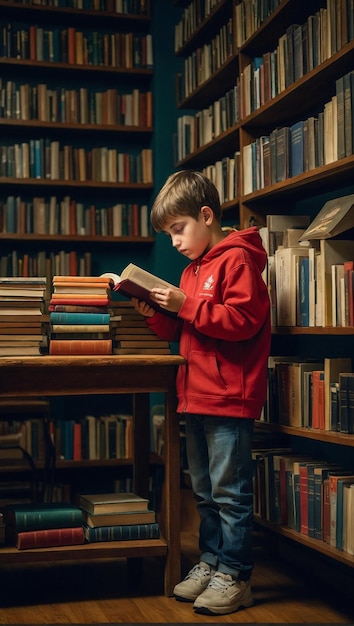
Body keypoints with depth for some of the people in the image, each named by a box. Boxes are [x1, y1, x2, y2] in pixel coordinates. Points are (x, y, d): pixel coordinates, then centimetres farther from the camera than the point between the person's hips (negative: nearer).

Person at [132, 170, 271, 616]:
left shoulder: (236, 259, -9)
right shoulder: (193, 269, 19)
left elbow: (244, 320, -20)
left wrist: (185, 305, -20)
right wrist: (156, 315, 5)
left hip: (229, 399, -9)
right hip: (196, 397, 9)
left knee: (229, 493, -2)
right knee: (204, 492, 16)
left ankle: (234, 576, 7)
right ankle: (210, 562, 27)